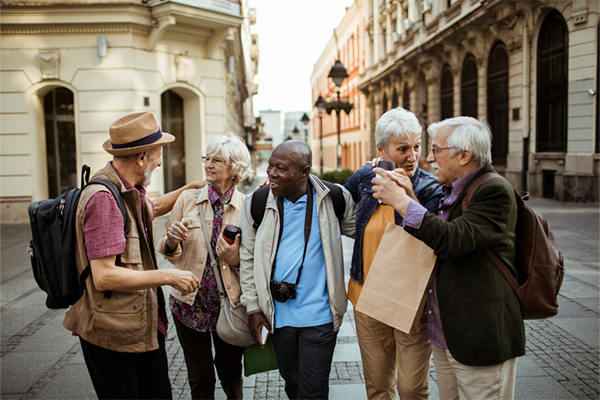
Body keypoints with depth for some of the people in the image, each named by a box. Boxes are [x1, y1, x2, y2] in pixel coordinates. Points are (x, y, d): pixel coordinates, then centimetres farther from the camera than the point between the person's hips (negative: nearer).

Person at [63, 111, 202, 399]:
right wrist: (168, 277, -20)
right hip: (112, 332, -9)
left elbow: (149, 209, 33)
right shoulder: (104, 198, -23)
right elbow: (103, 276, -27)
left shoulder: (131, 191, 7)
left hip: (145, 321, 9)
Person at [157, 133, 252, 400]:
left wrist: (235, 258, -18)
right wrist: (172, 240, -16)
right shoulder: (187, 200, -1)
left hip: (230, 304, -1)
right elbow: (169, 252, 6)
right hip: (190, 303, 1)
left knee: (231, 374, 15)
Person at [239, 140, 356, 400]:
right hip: (279, 314, 2)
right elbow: (248, 257, 4)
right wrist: (253, 307, 2)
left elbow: (358, 230, 12)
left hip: (319, 315, -2)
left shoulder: (333, 199, -7)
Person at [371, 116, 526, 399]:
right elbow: (429, 243, 10)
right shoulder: (450, 191, 12)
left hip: (481, 339, -8)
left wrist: (402, 202, -23)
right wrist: (409, 197, -1)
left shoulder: (494, 191, -16)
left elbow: (452, 240, -27)